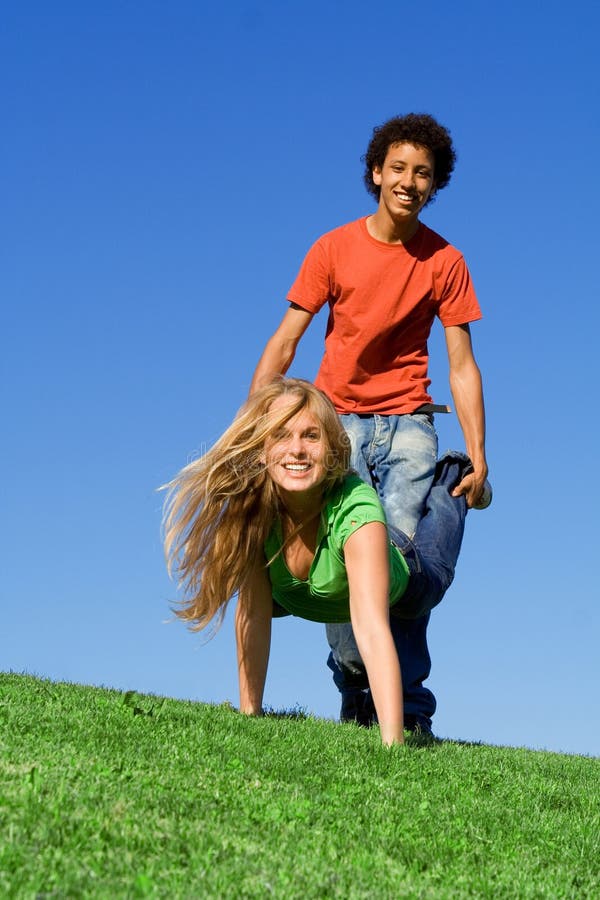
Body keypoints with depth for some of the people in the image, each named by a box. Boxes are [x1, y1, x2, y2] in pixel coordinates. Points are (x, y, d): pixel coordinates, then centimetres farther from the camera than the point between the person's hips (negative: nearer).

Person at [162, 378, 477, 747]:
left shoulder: (356, 507, -48)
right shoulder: (252, 506, -37)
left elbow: (372, 632, -56)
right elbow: (254, 613, -28)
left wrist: (392, 744, -64)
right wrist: (249, 713, -29)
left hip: (398, 588, -2)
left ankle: (451, 480, 53)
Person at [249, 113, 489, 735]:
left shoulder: (445, 262, 2)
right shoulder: (334, 249, 0)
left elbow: (461, 365, 2)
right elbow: (283, 344, 0)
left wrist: (477, 458, -5)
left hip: (408, 423, 0)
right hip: (336, 418, 0)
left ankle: (408, 705, -9)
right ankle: (354, 690, 0)